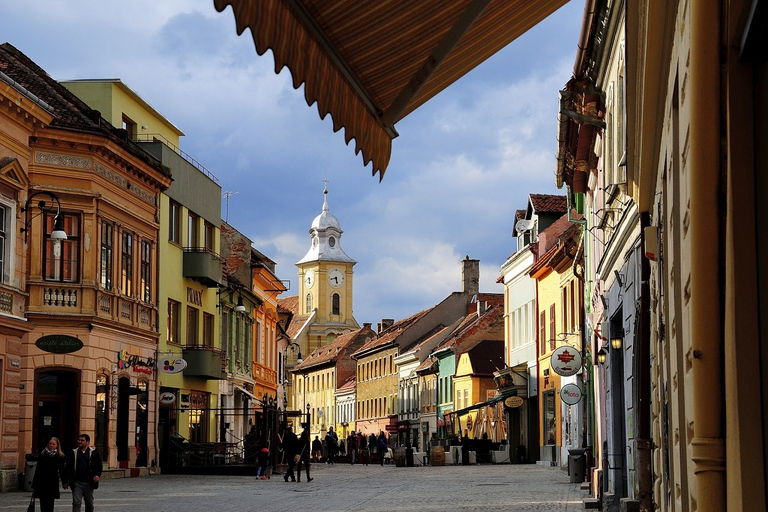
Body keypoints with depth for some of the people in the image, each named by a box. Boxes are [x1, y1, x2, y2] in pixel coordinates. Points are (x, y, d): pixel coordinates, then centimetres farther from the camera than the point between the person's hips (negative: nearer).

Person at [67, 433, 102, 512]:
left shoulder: (94, 453, 1)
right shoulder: (74, 453, 6)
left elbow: (99, 466, 2)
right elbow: (69, 466, 6)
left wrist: (97, 475, -15)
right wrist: (69, 478, -8)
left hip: (88, 483, 0)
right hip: (77, 482, 0)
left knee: (89, 504, 13)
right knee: (76, 502, -9)